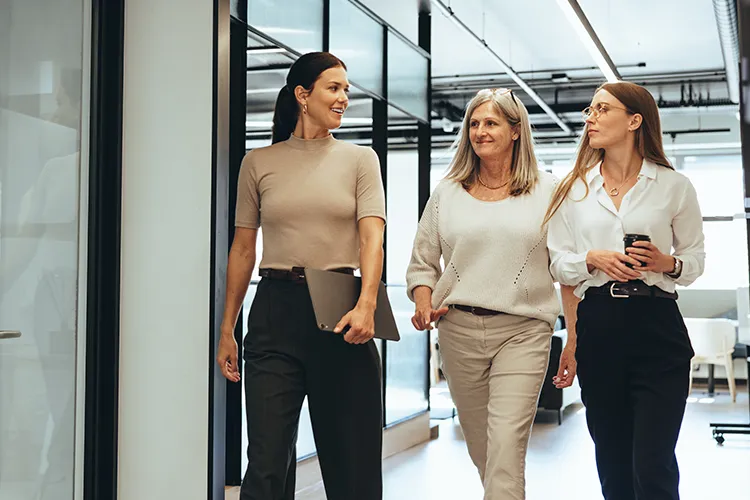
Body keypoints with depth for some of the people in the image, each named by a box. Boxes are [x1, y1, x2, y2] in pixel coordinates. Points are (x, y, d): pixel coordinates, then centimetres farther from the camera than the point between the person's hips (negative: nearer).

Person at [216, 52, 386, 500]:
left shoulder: (360, 159, 7)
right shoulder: (259, 163, 9)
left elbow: (372, 237, -6)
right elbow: (243, 249, 12)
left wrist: (366, 305, -22)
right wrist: (228, 329, 9)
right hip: (277, 310, 0)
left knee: (351, 456, 5)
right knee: (268, 459, -3)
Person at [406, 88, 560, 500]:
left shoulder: (546, 190, 5)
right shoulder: (447, 193, 11)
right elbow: (421, 264, 15)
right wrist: (423, 301, -6)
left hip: (523, 330, -3)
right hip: (459, 328, 3)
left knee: (507, 446, -14)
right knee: (480, 447, 11)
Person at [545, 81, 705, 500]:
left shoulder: (674, 186, 3)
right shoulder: (576, 189, 11)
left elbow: (696, 259, 9)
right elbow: (561, 265, 11)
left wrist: (667, 263, -12)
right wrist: (594, 259, -9)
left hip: (656, 328, -3)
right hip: (597, 330, 3)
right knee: (613, 465, 10)